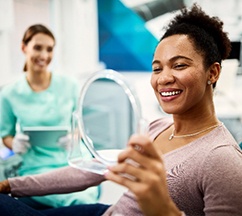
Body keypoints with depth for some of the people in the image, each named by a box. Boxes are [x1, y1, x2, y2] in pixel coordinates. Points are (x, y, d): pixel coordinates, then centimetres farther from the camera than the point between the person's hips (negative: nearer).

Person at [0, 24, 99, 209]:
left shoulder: (70, 85, 4)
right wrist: (15, 144, -8)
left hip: (74, 163, 2)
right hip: (37, 168, -1)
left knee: (89, 195, -32)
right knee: (78, 201, -32)